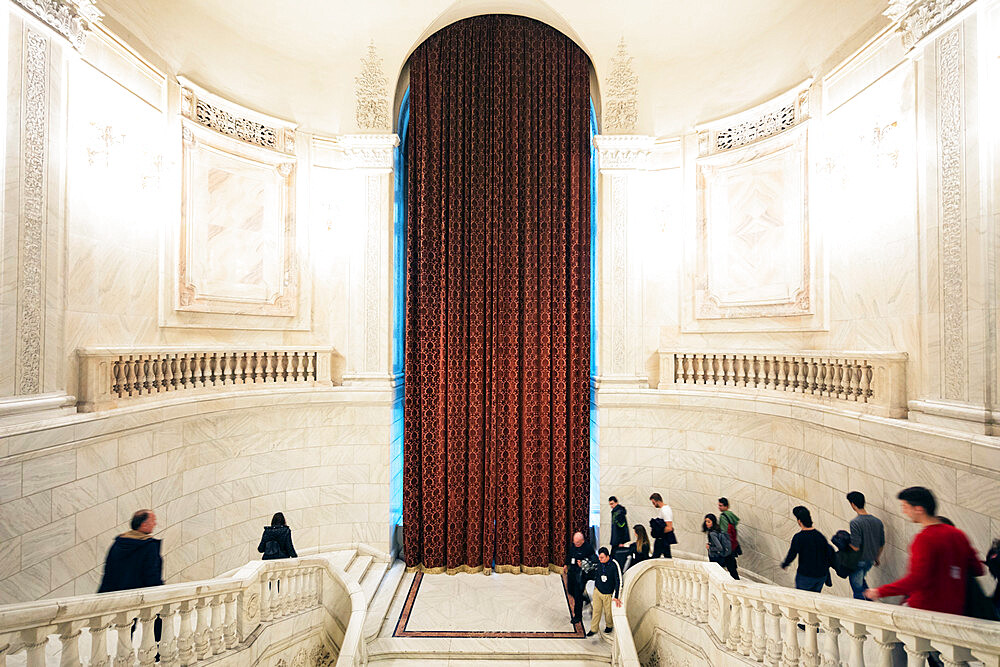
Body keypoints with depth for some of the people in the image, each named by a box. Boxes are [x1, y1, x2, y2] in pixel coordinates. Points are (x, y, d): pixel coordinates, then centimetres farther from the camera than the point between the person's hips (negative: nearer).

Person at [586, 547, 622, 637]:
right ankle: (594, 629, 26)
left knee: (608, 612, 12)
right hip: (598, 591, 3)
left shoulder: (614, 565, -23)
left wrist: (616, 596, -19)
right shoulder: (598, 562, -11)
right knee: (596, 611, 7)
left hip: (608, 594, -3)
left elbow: (618, 581, -19)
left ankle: (609, 626, 40)